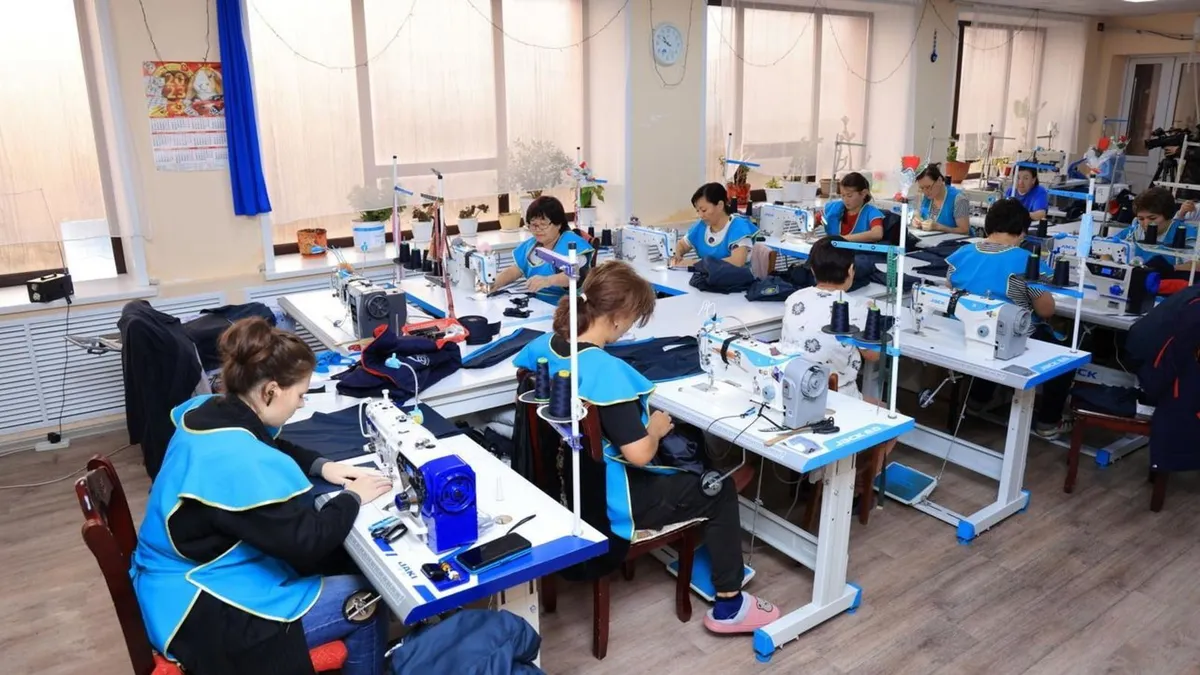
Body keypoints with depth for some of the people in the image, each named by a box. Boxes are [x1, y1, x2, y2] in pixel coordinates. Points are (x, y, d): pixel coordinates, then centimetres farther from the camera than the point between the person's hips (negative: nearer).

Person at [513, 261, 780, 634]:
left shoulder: (543, 345, -6)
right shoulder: (606, 370, -32)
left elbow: (522, 368, 18)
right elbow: (639, 454, -35)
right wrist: (656, 429, -11)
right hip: (607, 501, -9)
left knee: (681, 463, 30)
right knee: (719, 489, 9)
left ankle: (717, 562, 42)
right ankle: (728, 605, 19)